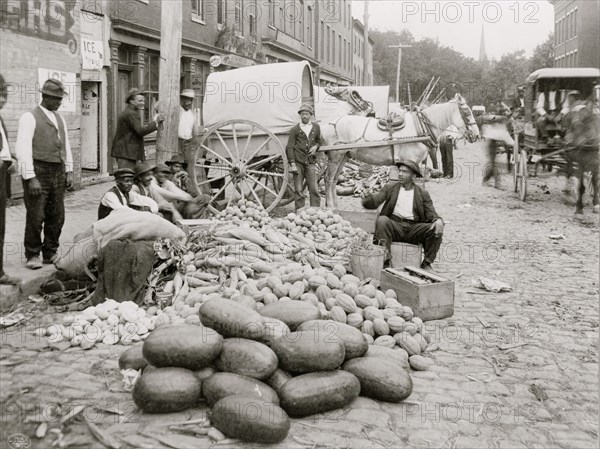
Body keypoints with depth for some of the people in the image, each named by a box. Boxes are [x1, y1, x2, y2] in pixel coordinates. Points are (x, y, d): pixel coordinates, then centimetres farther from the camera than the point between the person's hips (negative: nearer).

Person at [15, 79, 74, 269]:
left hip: (58, 173, 6)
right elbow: (23, 149, -11)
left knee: (56, 216, 9)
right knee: (35, 217, -2)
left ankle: (50, 253, 21)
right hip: (38, 173, -6)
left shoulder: (60, 119, 16)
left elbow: (66, 146, 21)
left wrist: (69, 171, 13)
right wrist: (30, 178, -17)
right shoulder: (30, 117, -5)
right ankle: (32, 255, 11)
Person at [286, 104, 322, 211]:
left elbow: (318, 141, 26)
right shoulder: (294, 129, 2)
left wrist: (315, 146, 2)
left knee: (314, 189, -4)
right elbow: (290, 147, 0)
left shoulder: (316, 127, 11)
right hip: (298, 162, -2)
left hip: (311, 162, 2)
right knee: (299, 190, 0)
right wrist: (292, 164, -9)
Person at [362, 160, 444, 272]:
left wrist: (438, 221, -19)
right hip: (394, 226, -1)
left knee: (436, 229, -23)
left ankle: (426, 264, -8)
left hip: (414, 228, 1)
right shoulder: (390, 187, 13)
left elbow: (431, 214, 5)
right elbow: (375, 202, 3)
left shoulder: (423, 194, 13)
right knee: (382, 220, -31)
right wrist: (367, 198, -22)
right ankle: (386, 261, -31)